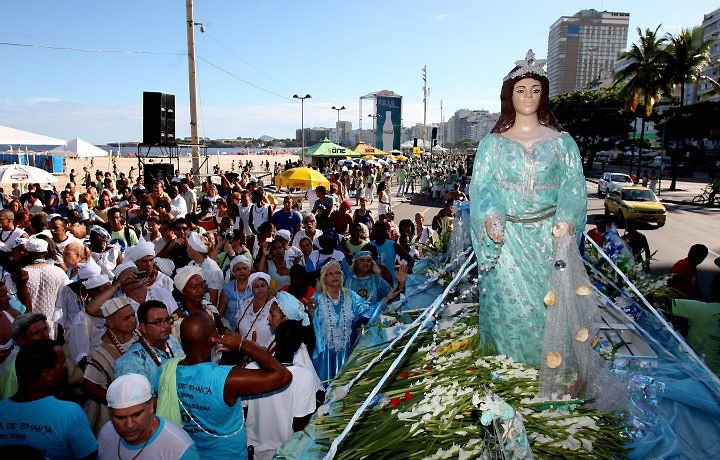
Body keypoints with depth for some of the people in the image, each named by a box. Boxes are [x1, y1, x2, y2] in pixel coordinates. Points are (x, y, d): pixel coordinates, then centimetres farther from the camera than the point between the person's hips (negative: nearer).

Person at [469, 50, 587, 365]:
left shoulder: (561, 141, 5)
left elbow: (574, 185, 0)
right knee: (508, 298, 4)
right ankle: (508, 359, 23)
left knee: (547, 297, 7)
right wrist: (490, 216, -21)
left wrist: (567, 219, -17)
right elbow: (482, 186, -2)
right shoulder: (494, 142, 4)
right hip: (506, 236, 0)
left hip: (549, 235, 1)